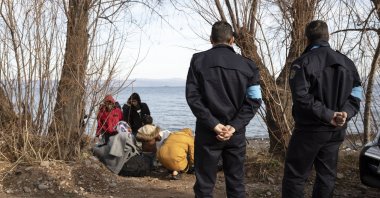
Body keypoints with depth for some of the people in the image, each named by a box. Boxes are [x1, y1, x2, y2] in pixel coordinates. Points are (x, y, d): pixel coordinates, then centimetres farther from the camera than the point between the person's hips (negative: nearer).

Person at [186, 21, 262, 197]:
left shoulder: (199, 60, -1)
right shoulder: (247, 64, 3)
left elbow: (192, 96, -9)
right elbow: (254, 100, -3)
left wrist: (213, 124, -11)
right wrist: (234, 126, -8)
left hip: (207, 131, -1)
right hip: (236, 133, 2)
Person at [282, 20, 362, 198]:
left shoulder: (302, 62, -10)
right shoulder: (347, 62, 10)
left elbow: (302, 97, -21)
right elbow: (356, 94, 5)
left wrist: (328, 115, -18)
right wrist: (346, 113, -9)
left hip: (310, 129, -6)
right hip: (336, 130, 6)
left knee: (294, 177, 2)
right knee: (327, 176, 15)